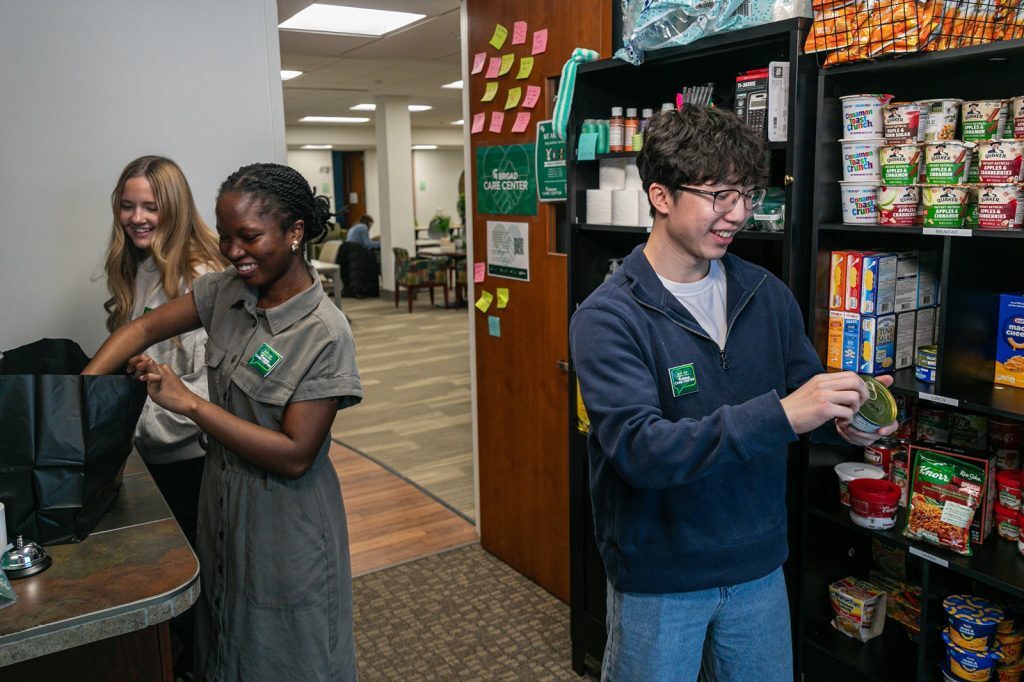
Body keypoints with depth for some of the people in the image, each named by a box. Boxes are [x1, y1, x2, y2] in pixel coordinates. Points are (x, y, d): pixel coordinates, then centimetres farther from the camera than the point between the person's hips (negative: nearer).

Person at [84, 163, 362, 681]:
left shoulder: (324, 333, -24)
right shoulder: (226, 290, -4)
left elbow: (295, 455, -25)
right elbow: (144, 329, 4)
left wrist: (188, 402, -24)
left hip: (283, 519, -6)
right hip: (222, 501, 6)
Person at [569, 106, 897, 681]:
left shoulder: (767, 295, -2)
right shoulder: (607, 318, -18)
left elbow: (806, 388, 6)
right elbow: (639, 448, -28)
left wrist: (845, 423, -17)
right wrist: (778, 415, -36)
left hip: (759, 566, 5)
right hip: (659, 578, -4)